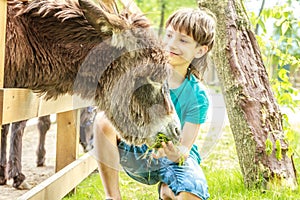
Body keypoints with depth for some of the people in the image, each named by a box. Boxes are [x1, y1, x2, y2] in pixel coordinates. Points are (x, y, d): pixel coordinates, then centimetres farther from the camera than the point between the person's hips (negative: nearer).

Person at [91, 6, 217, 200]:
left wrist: (176, 154, -39)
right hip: (137, 150, 1)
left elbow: (185, 149, -16)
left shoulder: (197, 97, -15)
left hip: (174, 159, -1)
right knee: (103, 121, -27)